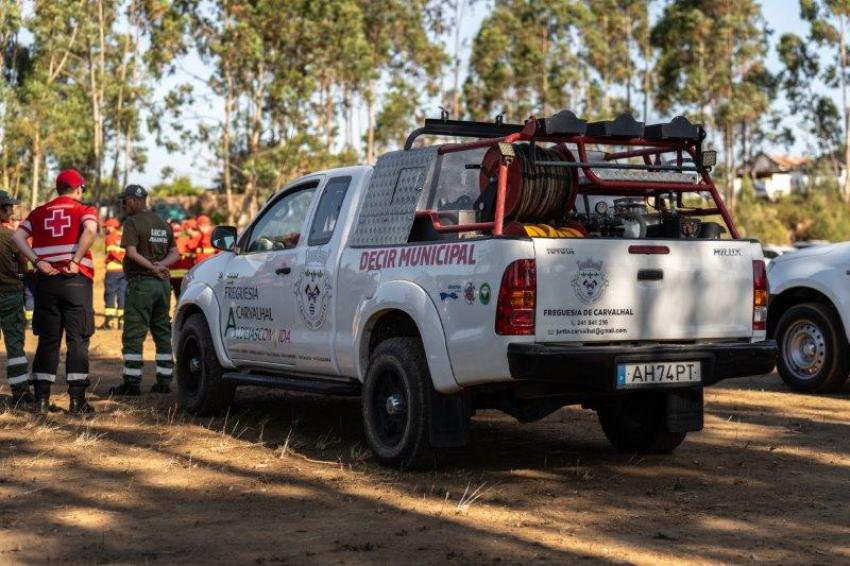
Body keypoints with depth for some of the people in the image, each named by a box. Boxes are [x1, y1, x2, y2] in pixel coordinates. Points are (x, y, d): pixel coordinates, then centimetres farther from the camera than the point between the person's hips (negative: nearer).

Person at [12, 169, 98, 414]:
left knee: (47, 340, 8)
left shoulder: (40, 213, 13)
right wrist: (76, 261, -15)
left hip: (46, 281, 3)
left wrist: (37, 261, -4)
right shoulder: (84, 211, 2)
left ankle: (42, 399, 7)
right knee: (77, 339, 1)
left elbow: (18, 236, -1)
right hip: (77, 280, -3)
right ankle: (77, 400, -1)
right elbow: (90, 230, -20)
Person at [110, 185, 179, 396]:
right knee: (163, 333, 11)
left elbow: (132, 252, -18)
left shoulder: (133, 222, -7)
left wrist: (152, 267, -12)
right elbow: (175, 253, 12)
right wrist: (161, 265, -4)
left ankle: (132, 382, -6)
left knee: (133, 335, -4)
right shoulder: (163, 224, 17)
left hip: (141, 283, -7)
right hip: (163, 283, 7)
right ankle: (164, 381, 12)